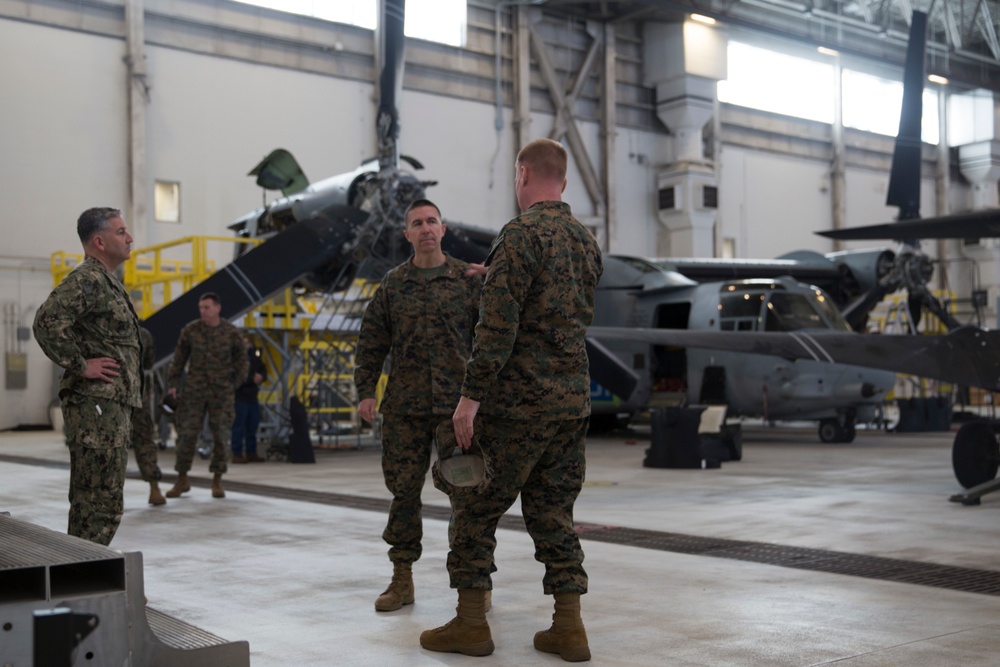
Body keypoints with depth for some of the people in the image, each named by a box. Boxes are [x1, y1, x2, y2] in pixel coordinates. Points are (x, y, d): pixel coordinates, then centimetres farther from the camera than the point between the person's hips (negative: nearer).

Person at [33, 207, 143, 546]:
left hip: (113, 405, 10)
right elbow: (47, 322, -27)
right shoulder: (87, 279, -13)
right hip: (97, 405, -10)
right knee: (101, 505, -9)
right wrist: (80, 365, -20)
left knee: (89, 503, 15)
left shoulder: (107, 282, 19)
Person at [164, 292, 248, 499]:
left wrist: (232, 383, 2)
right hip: (195, 390, 0)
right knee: (187, 434, -2)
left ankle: (217, 481, 12)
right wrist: (172, 385, 3)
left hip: (222, 393, 0)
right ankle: (182, 480, 10)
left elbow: (242, 361, 9)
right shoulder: (190, 330, 0)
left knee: (220, 436, 0)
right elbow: (178, 359, 6)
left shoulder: (232, 333, -1)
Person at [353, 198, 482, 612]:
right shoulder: (393, 284, 9)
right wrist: (366, 391, 1)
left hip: (458, 402, -1)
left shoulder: (468, 279, 4)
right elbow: (371, 342, 10)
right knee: (404, 490, 5)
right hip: (405, 407, 2)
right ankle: (402, 579, 15)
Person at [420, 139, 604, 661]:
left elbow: (499, 324, -19)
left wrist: (472, 396, -17)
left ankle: (471, 622, 10)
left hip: (519, 398, -7)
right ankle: (568, 627, 11)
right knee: (552, 508, 13)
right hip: (573, 397, 7)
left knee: (475, 503, 6)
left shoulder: (522, 234, -12)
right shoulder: (586, 240, 13)